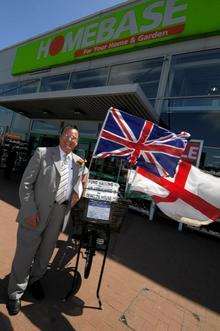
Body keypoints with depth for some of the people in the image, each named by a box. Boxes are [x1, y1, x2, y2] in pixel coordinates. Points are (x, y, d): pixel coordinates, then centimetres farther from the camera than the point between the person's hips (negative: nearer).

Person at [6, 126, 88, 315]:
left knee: (46, 252, 21)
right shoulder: (42, 153, -4)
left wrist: (78, 191, 1)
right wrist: (30, 211, -15)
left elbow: (85, 174, 23)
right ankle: (15, 293, 35)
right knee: (25, 254, 10)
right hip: (37, 212, -3)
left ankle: (35, 280, 48)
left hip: (61, 213, 4)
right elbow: (26, 183, -7)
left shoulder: (78, 161, 7)